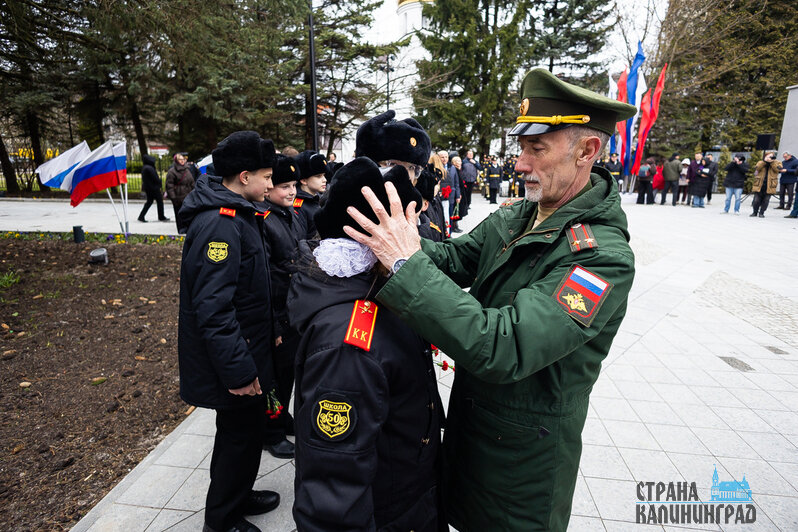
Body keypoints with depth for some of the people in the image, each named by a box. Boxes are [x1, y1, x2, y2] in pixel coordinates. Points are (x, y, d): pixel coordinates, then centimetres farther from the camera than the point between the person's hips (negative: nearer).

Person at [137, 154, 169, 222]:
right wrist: (159, 181, 0)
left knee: (149, 202, 15)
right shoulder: (149, 168, -21)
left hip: (147, 188, 9)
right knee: (160, 201, 4)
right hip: (154, 188, -9)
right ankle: (161, 217, 11)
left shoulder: (144, 168, 9)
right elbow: (155, 179, -19)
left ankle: (141, 216, 11)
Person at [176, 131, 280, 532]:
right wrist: (238, 370, -24)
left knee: (242, 428, 24)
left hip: (245, 346, 10)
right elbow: (212, 307, -29)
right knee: (241, 434, 8)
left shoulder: (234, 214, 8)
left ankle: (237, 495, 45)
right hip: (234, 359, -10)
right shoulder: (220, 225, -25)